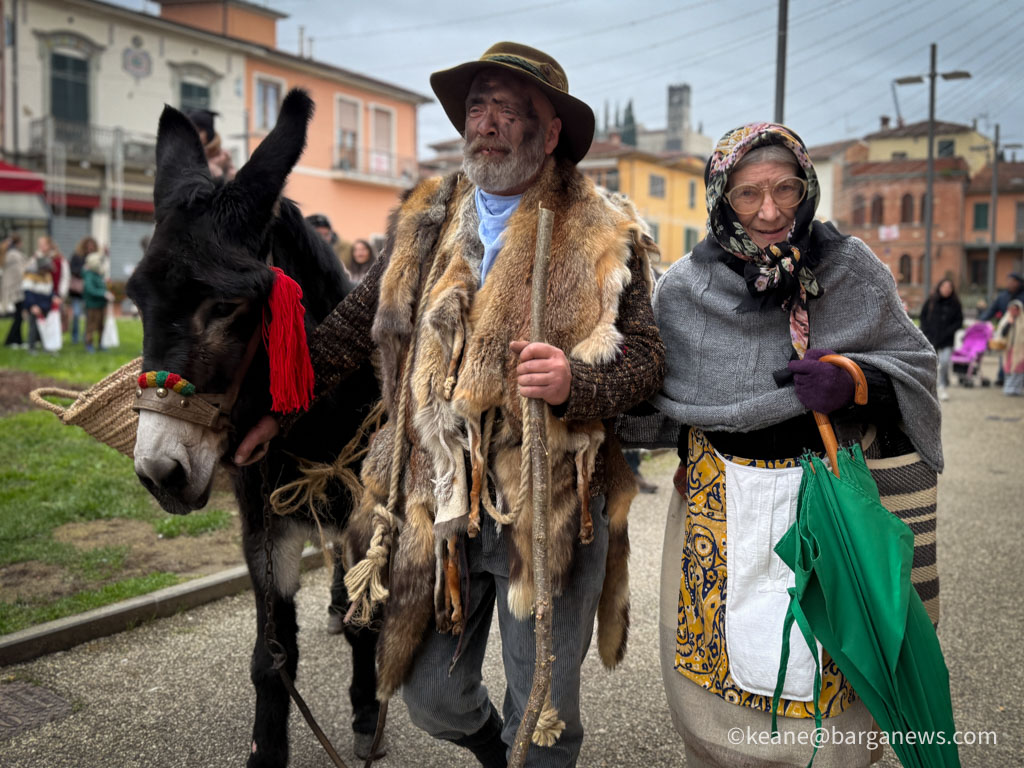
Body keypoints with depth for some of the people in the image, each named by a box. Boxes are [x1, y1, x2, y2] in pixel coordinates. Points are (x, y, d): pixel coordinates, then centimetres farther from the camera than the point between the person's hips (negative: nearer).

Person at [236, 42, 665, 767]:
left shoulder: (602, 234, -4)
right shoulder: (425, 223, 8)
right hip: (437, 505, 4)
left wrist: (576, 382, -24)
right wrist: (278, 405, 10)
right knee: (433, 698, 17)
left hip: (552, 509, -3)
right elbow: (352, 327, 13)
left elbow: (646, 354, -4)